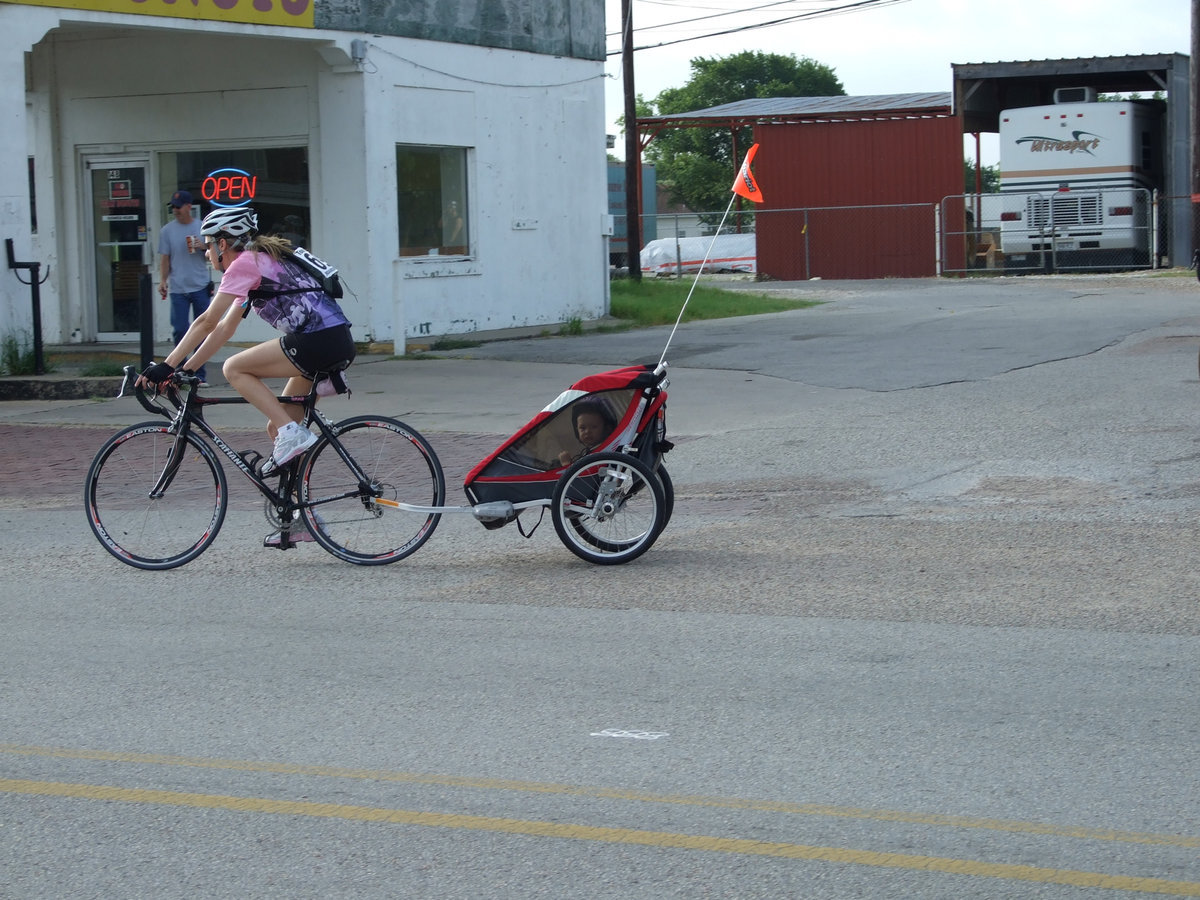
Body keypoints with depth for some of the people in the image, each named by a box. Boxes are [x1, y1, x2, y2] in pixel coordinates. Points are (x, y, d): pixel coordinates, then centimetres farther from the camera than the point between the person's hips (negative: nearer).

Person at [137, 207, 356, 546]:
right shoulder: (257, 263, 25)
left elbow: (207, 322, -8)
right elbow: (225, 328, 27)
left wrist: (167, 366, -5)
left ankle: (292, 434, -10)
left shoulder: (245, 263, -4)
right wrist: (184, 371, 24)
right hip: (338, 343, 10)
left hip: (319, 340, -10)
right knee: (277, 426, 14)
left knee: (235, 368, -4)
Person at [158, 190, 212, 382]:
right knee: (179, 330, -6)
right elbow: (165, 258, 7)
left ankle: (199, 373, 12)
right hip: (178, 289, 0)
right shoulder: (167, 230, 6)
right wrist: (162, 280, -6)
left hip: (201, 287, 0)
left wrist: (204, 247, -10)